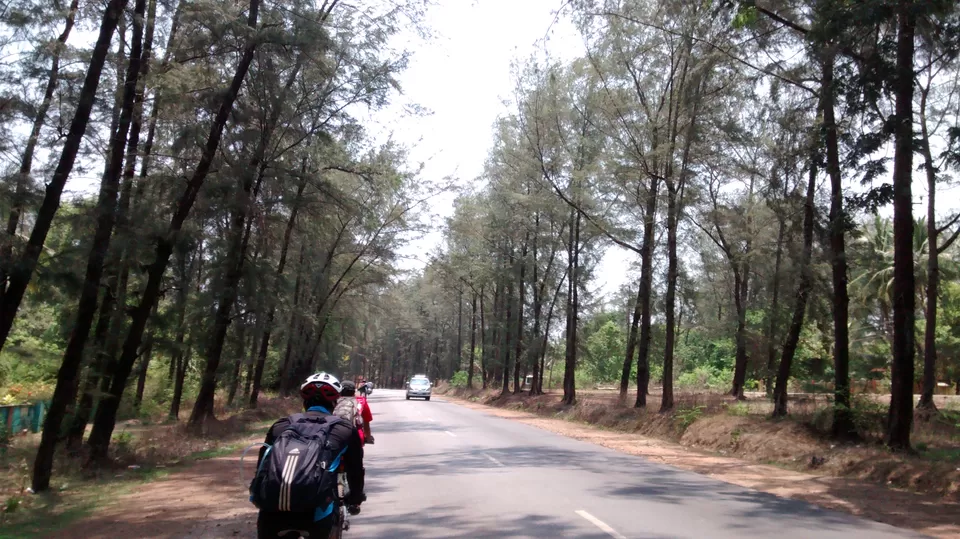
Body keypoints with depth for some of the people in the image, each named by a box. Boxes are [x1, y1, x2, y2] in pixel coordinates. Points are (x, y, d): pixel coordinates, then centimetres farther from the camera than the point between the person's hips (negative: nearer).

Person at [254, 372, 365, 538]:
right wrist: (356, 498, 42)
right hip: (315, 513, -2)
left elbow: (263, 466, 28)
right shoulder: (346, 430, 14)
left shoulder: (280, 426, 20)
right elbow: (355, 470, 22)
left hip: (273, 511, 2)